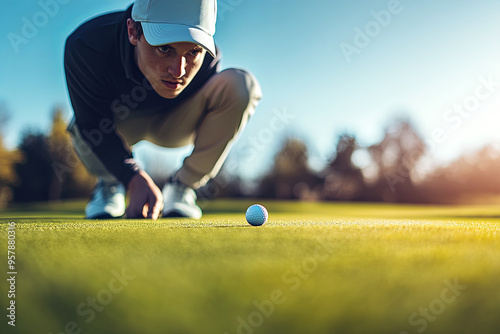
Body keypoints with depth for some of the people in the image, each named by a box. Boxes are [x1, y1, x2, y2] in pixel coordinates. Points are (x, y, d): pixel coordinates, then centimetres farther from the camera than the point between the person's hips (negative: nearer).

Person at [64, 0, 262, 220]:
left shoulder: (207, 59, -31)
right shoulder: (85, 46, -35)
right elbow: (92, 124, -28)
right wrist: (136, 180, -39)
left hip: (174, 124, 1)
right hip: (118, 125, 0)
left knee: (241, 84, -27)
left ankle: (182, 187, -10)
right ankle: (109, 184, 5)